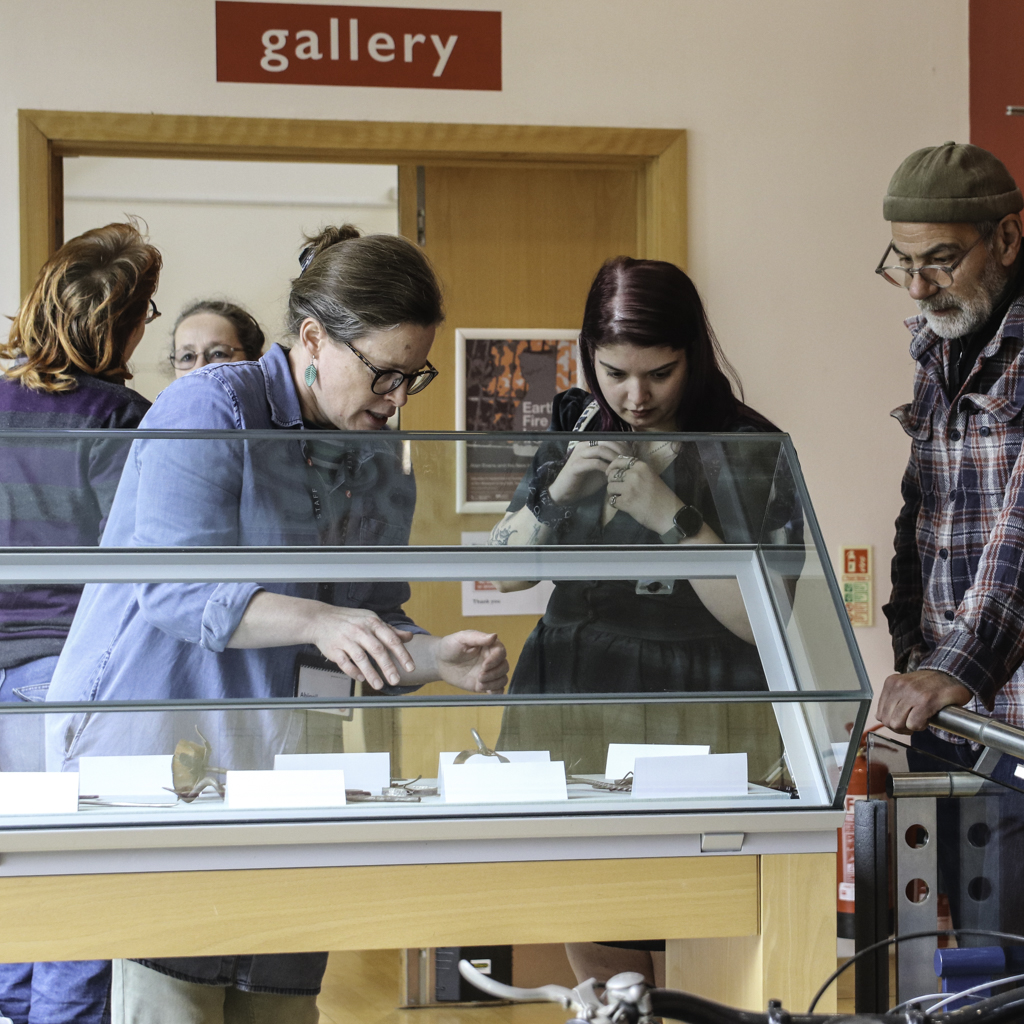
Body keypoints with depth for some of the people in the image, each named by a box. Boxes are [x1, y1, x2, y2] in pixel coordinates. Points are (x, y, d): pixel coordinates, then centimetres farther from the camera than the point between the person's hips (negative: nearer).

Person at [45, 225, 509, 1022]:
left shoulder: (379, 461, 12)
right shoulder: (211, 409, -11)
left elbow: (370, 621, 14)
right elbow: (175, 589, -20)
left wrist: (441, 660, -7)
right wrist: (316, 620, -33)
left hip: (272, 746, 7)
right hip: (146, 725, -6)